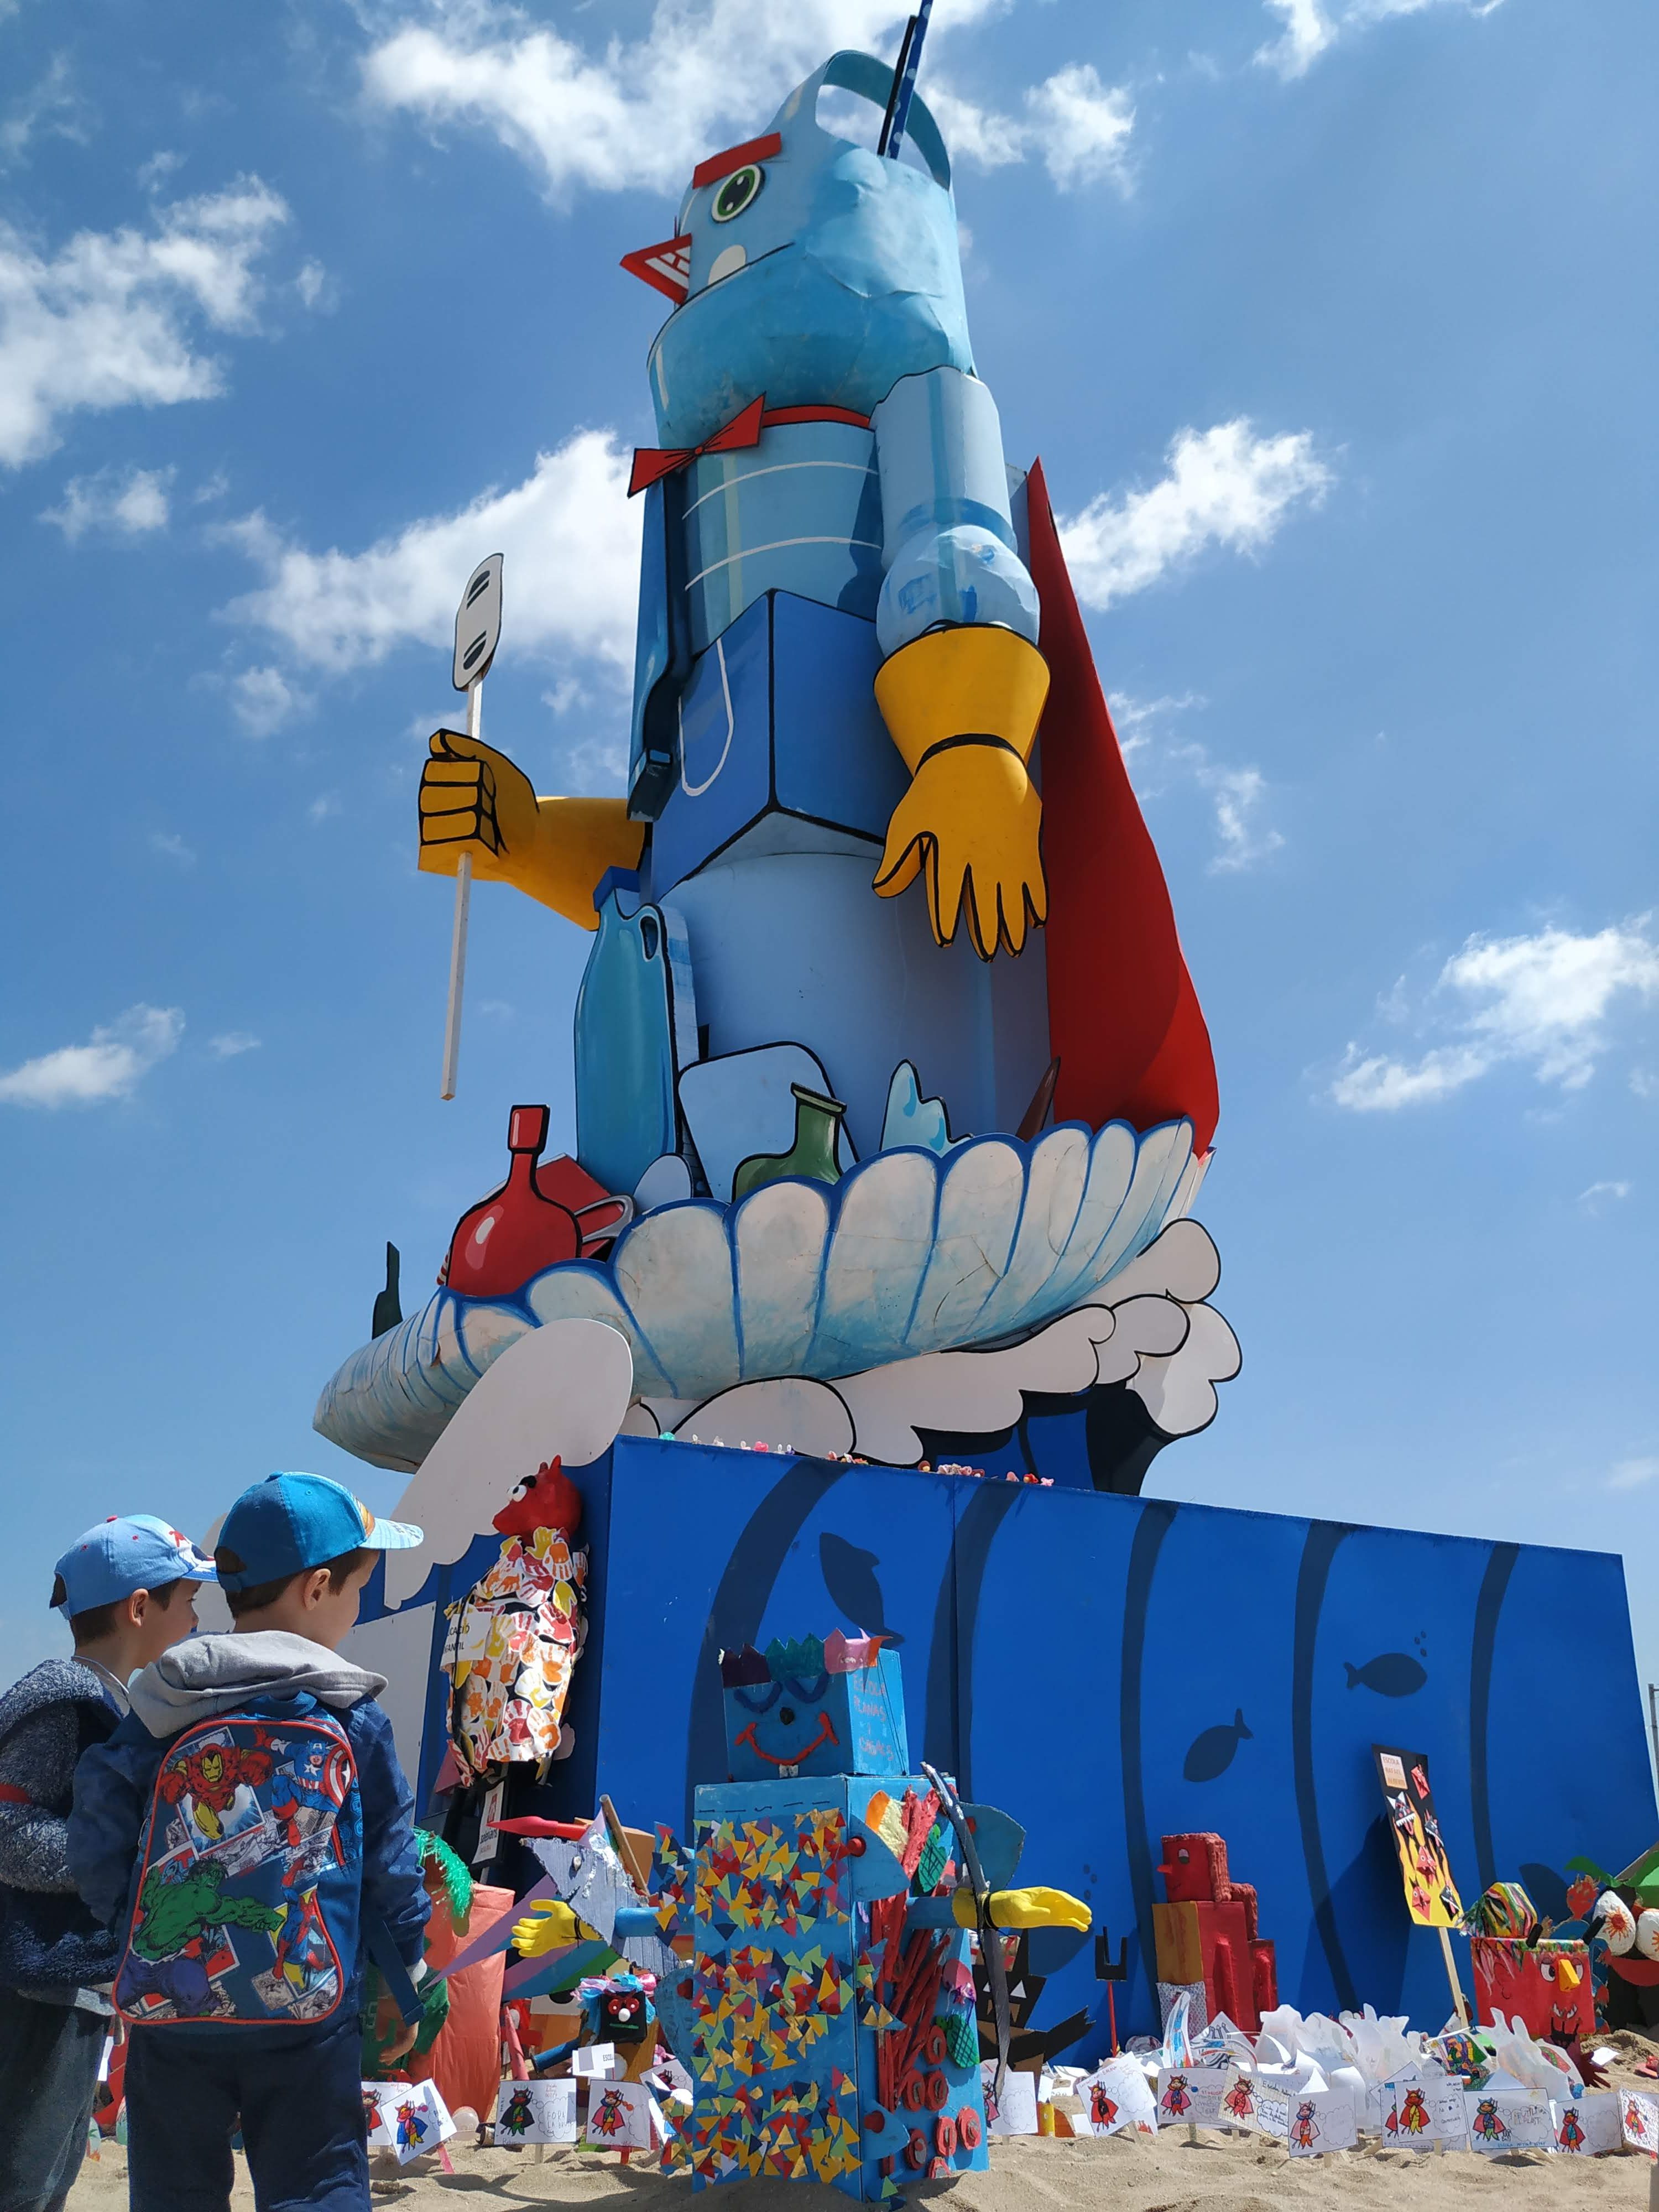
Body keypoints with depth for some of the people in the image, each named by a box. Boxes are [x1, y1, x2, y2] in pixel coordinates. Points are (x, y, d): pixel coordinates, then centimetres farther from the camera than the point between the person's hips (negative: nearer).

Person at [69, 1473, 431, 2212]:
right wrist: (406, 1969, 16)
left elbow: (98, 1858, -4)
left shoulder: (156, 1714, -3)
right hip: (310, 2019, -2)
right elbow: (392, 1866, 0)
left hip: (170, 2015, 2)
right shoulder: (355, 1717, -6)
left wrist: (155, 1934, 13)